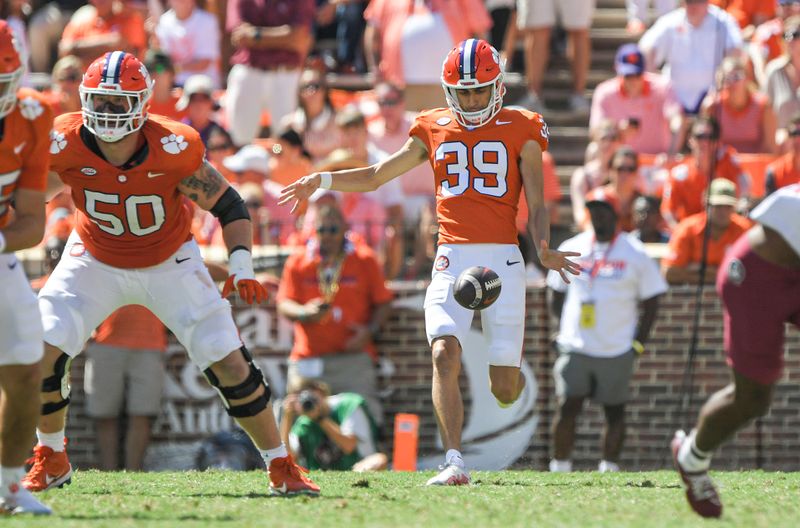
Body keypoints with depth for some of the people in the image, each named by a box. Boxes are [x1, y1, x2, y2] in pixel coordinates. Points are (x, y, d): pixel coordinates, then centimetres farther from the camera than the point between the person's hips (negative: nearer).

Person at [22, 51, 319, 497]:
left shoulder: (172, 149, -28)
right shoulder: (66, 145, -24)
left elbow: (230, 207, -15)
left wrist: (241, 269, -24)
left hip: (169, 263, -1)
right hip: (96, 261, 1)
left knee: (230, 362, -8)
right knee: (43, 351, -14)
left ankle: (282, 468, 7)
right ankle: (51, 460, 10)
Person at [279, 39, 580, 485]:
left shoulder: (520, 131, 4)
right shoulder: (434, 130, 11)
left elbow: (537, 205, 1)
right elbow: (375, 177, 16)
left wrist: (545, 249, -18)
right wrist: (322, 180, 2)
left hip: (502, 259, -2)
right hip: (453, 259, 2)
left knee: (505, 392, -1)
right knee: (445, 354, -22)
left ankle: (511, 358, 38)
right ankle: (455, 463, -19)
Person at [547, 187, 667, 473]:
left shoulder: (634, 254, 0)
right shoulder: (571, 249, 8)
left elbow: (651, 304, 3)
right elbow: (558, 297, 18)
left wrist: (637, 344, -4)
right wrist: (563, 332, 8)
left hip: (616, 350, -1)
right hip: (575, 349, 2)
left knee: (614, 411, 4)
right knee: (567, 407, -6)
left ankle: (609, 470, 12)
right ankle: (559, 468, 1)